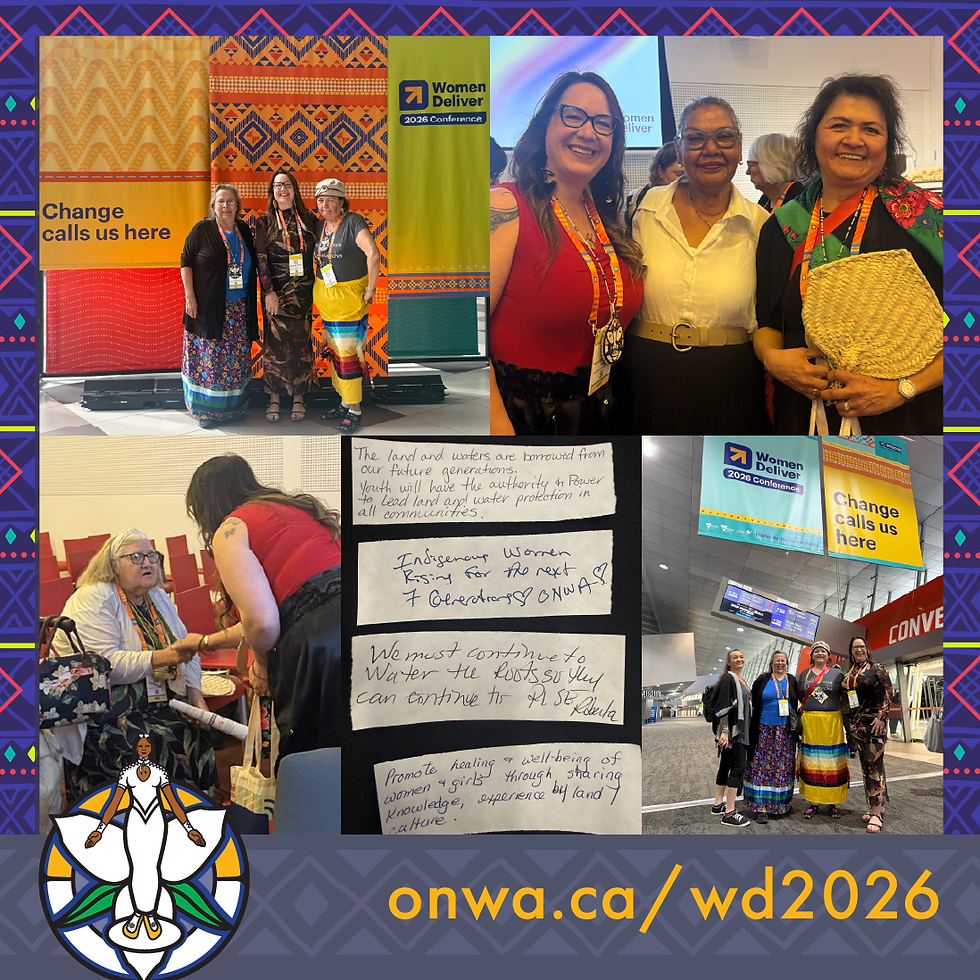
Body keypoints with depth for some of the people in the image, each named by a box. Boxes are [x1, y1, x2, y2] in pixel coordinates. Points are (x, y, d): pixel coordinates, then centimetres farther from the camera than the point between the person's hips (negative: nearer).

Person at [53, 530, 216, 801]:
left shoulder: (158, 597, 15)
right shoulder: (93, 600, -8)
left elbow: (186, 651, 18)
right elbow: (105, 664, -21)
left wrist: (195, 695, 1)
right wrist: (164, 657, -28)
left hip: (158, 702, 7)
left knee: (196, 737, -18)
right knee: (158, 746, -28)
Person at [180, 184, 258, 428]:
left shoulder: (244, 230, 9)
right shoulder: (202, 229, -4)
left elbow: (254, 265, 17)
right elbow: (186, 262, -2)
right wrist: (190, 297, -10)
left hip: (239, 310, 4)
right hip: (209, 308, -4)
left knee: (236, 359, 7)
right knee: (208, 359, -2)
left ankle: (232, 407, 18)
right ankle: (206, 410, 8)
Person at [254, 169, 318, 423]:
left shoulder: (308, 219, 6)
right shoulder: (265, 221, 0)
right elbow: (261, 259, -4)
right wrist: (269, 291, -11)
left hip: (303, 291, 2)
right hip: (276, 292, -2)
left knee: (301, 342, 4)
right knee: (275, 342, 0)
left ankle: (299, 397, 14)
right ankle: (274, 397, 10)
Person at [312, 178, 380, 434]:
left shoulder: (353, 222, -15)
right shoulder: (319, 225, 8)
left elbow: (373, 254, -26)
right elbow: (317, 257, 23)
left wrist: (371, 289, -23)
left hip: (349, 297, -8)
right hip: (325, 298, 8)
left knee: (347, 354, -5)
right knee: (335, 352, 14)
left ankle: (355, 411, 3)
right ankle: (345, 403, 26)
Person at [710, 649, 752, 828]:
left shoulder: (742, 680, 16)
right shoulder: (728, 679, -12)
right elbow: (723, 706, -19)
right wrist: (725, 731, -25)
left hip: (738, 730, 9)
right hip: (731, 730, -9)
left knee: (725, 766, 14)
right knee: (738, 767, -11)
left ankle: (718, 805, 23)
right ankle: (729, 814, -10)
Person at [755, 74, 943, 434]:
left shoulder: (924, 215, -7)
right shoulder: (783, 226, 3)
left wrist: (902, 388, -20)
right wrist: (772, 358, -11)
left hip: (905, 419, -3)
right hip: (804, 415, 3)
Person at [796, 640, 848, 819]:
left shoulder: (837, 674, 5)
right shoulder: (804, 674, 11)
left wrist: (835, 709, -1)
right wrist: (806, 707, 8)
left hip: (831, 723, -2)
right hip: (809, 723, 2)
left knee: (831, 762, 0)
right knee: (811, 762, 3)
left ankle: (833, 803, 9)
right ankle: (813, 803, 10)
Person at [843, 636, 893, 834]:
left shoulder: (877, 668, -3)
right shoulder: (848, 674, 14)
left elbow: (888, 694, -8)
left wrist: (881, 716, -15)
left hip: (875, 722, -6)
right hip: (857, 724, 6)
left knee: (874, 763, -12)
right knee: (865, 764, 8)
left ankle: (877, 812, -13)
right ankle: (875, 806, 15)